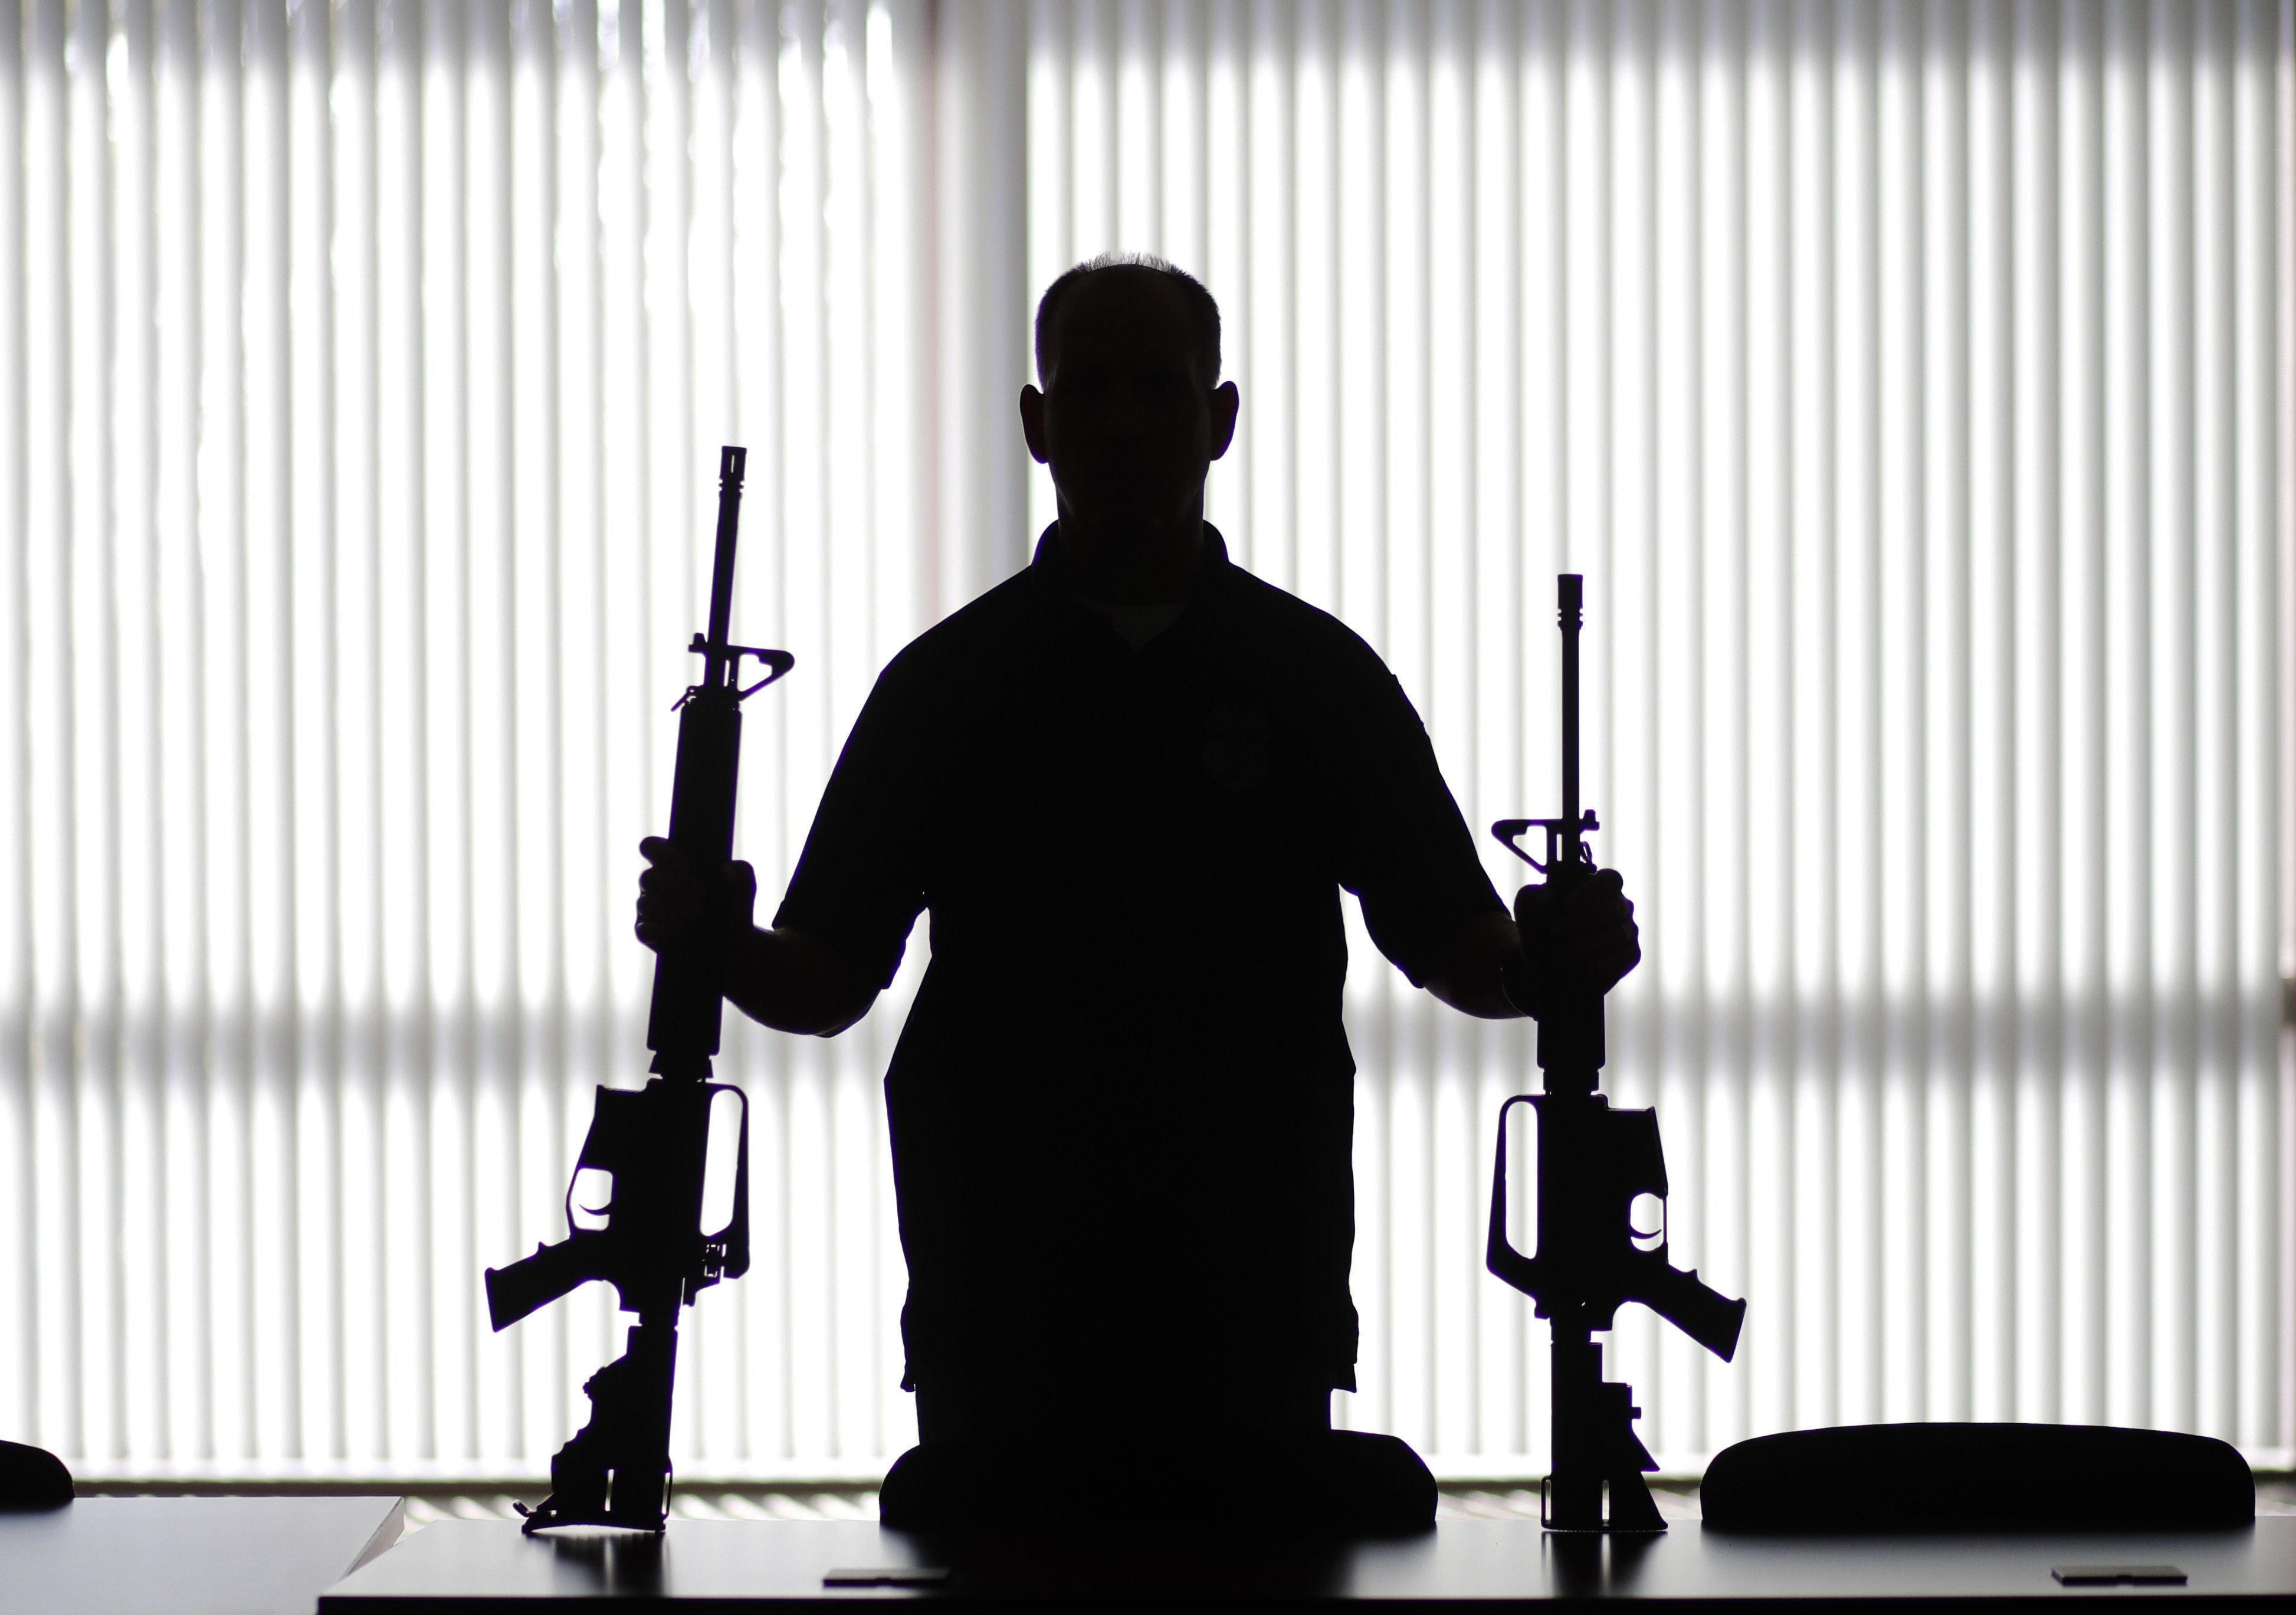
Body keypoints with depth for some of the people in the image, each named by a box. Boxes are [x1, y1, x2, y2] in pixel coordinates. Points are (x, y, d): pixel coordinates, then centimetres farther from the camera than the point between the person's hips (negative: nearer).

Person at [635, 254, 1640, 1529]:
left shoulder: (1319, 677, 9)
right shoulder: (948, 683, 8)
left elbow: (1446, 939, 10)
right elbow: (826, 979, 7)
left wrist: (1550, 959, -12)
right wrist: (722, 946, -15)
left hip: (1253, 1296, 0)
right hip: (1002, 1310, 0)